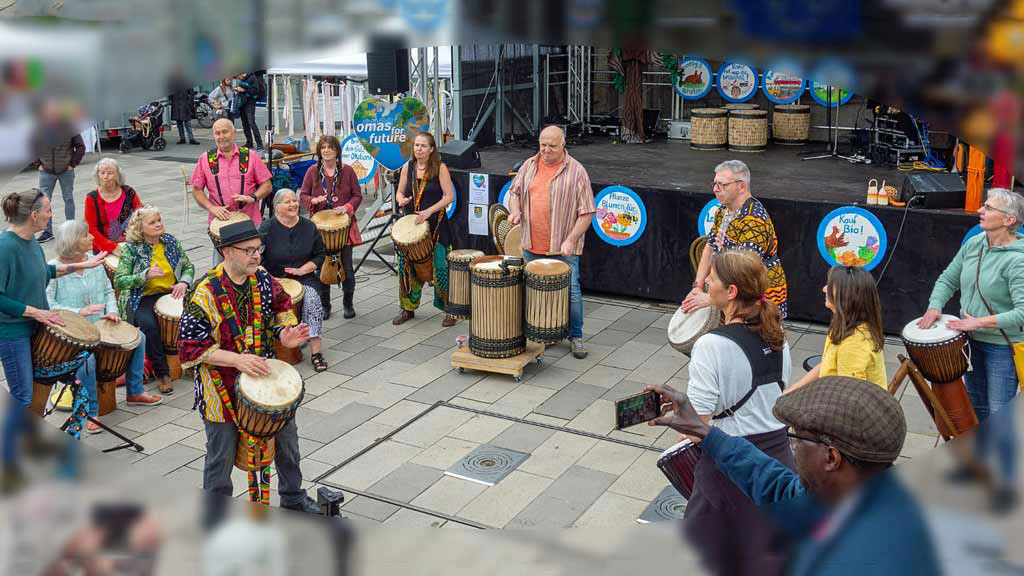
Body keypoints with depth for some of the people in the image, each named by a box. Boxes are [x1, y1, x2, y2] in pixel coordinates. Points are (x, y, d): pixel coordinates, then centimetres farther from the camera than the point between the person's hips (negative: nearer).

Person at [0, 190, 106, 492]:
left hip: (32, 328, 8)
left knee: (32, 391, 18)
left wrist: (80, 266, 21)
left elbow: (44, 271, 22)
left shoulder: (31, 242, 3)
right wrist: (35, 312, -20)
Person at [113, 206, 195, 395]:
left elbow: (188, 267, 15)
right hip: (142, 298, -3)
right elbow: (118, 281, -10)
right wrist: (146, 275, -24)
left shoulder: (171, 242, 7)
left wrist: (184, 282, -7)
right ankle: (162, 373, -18)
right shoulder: (131, 248, -5)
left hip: (171, 294, 4)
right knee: (148, 324, -34)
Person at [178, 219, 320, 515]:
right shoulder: (204, 293, -22)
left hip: (265, 372, 6)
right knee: (222, 455, 8)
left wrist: (285, 333, -10)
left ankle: (293, 496, 42)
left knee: (286, 436, 18)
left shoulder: (262, 277, -5)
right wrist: (237, 360, -30)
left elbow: (281, 304, 12)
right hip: (222, 385, -5)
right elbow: (191, 347, -21)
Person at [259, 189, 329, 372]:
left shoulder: (309, 227, 7)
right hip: (274, 279, -1)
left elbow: (320, 255, 10)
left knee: (312, 298, -29)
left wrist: (301, 270, -6)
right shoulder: (266, 228, -2)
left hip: (304, 277, 1)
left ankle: (315, 351, -28)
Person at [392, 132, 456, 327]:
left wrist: (429, 211, -20)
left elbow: (449, 196, -9)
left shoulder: (439, 167, -5)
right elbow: (399, 192, 15)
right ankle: (408, 309, 20)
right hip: (411, 223, 5)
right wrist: (401, 199, -9)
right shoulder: (408, 167, 8)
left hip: (436, 225, -4)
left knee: (440, 267, -6)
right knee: (406, 265, 5)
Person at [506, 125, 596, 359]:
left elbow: (587, 211, -9)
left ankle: (576, 336, 11)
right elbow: (515, 191, 20)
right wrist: (515, 210, -2)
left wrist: (571, 239, -17)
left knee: (571, 291, -4)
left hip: (563, 248, -5)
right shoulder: (529, 166, 7)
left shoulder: (576, 171, -8)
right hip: (532, 245, 5)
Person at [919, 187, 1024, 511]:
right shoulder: (973, 244, 0)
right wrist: (935, 308, -5)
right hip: (973, 340, 7)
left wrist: (979, 321, -28)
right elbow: (948, 280, 11)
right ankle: (979, 459, 39)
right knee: (977, 405, 21)